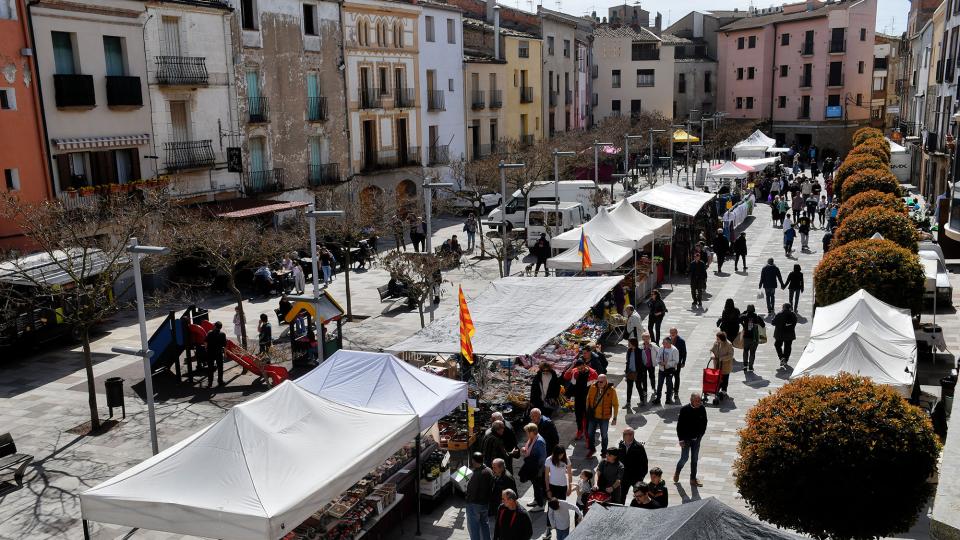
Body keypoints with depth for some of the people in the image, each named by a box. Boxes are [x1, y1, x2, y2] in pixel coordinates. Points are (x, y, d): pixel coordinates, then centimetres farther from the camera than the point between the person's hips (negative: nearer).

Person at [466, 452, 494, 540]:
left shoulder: (476, 475, -29)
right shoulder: (489, 471, -5)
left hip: (475, 504, -8)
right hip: (486, 502, 8)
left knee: (473, 526, 8)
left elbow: (472, 492, -24)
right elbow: (491, 486, 6)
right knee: (484, 523, 25)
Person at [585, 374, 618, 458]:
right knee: (590, 433, 13)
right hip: (593, 416, 3)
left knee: (604, 435, 12)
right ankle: (591, 449, 34)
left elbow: (615, 405, -7)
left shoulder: (611, 390, -14)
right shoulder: (592, 388, -6)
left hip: (604, 417, -3)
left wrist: (614, 418, -7)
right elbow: (588, 400, 8)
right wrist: (587, 412, 11)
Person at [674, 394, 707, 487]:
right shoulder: (684, 410, -17)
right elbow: (679, 425, -12)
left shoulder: (702, 409, -9)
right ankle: (677, 473, 28)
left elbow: (704, 423, 5)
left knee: (694, 459, 12)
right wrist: (681, 439, -12)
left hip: (696, 439, 3)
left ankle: (693, 479, 25)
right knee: (684, 458, 2)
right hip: (686, 439, -3)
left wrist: (700, 435, 2)